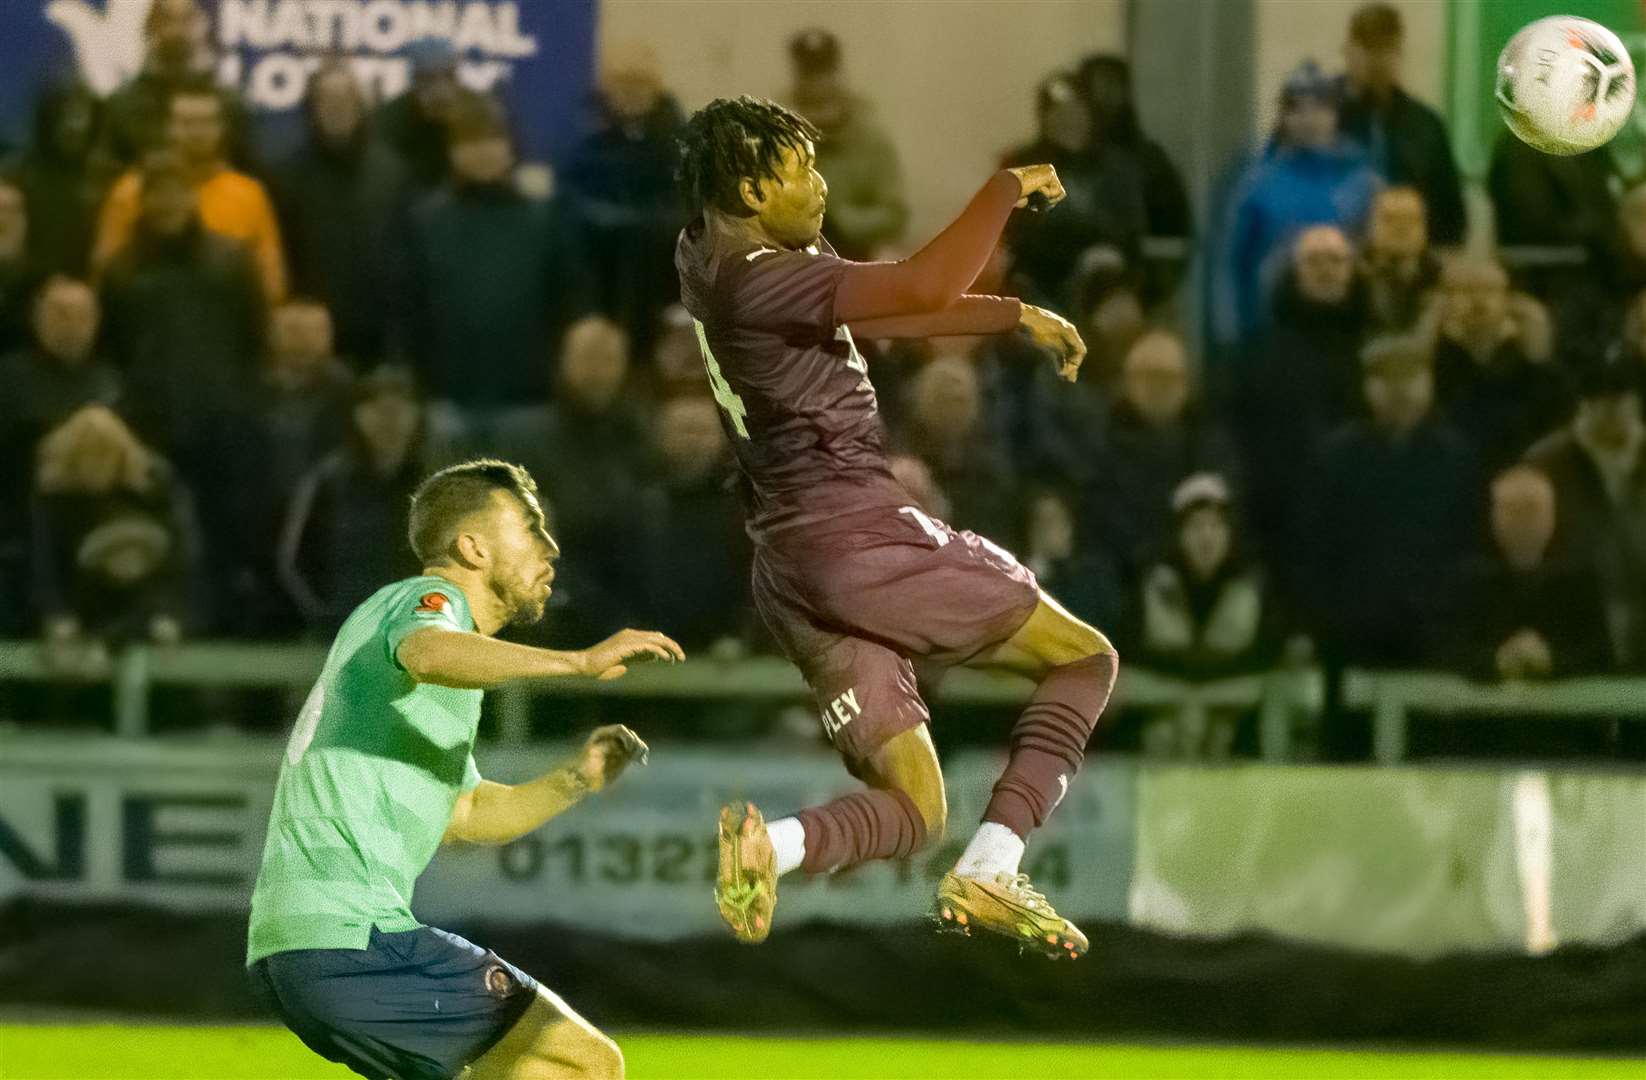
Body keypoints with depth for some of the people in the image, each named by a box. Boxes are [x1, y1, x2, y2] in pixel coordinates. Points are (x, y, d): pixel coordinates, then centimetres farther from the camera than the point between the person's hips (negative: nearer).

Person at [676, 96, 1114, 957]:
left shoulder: (708, 258, 13)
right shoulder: (756, 283, -17)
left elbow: (888, 309, 24)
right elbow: (928, 287, -26)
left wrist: (1015, 317, 22)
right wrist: (1006, 189, -11)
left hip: (795, 575, 9)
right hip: (858, 539, -9)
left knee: (912, 811, 7)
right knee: (1083, 658, 7)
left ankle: (772, 844, -22)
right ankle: (988, 871, -9)